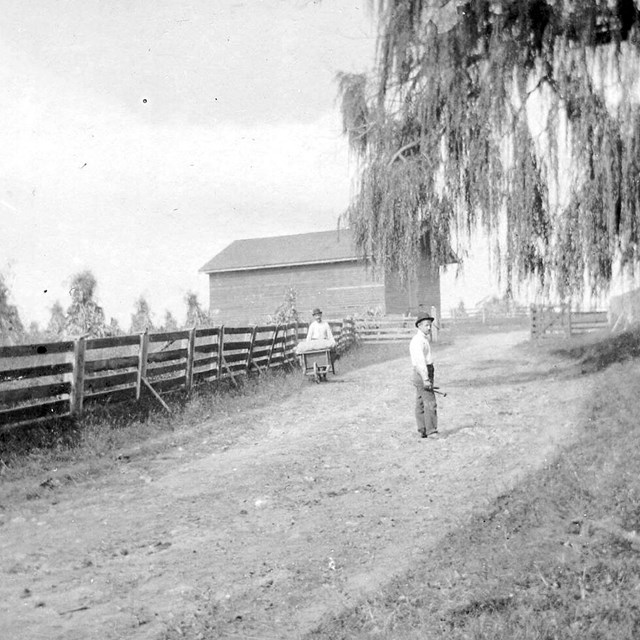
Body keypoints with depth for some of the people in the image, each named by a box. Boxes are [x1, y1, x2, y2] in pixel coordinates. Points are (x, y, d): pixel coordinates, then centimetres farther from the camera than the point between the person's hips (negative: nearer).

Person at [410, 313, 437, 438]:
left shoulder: (424, 339, 17)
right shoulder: (418, 340, -16)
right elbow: (420, 361, -24)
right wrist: (425, 379, -28)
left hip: (425, 373, 10)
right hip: (423, 374, -10)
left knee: (421, 403, 10)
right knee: (430, 403, -11)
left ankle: (423, 431, 13)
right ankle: (431, 431, -9)